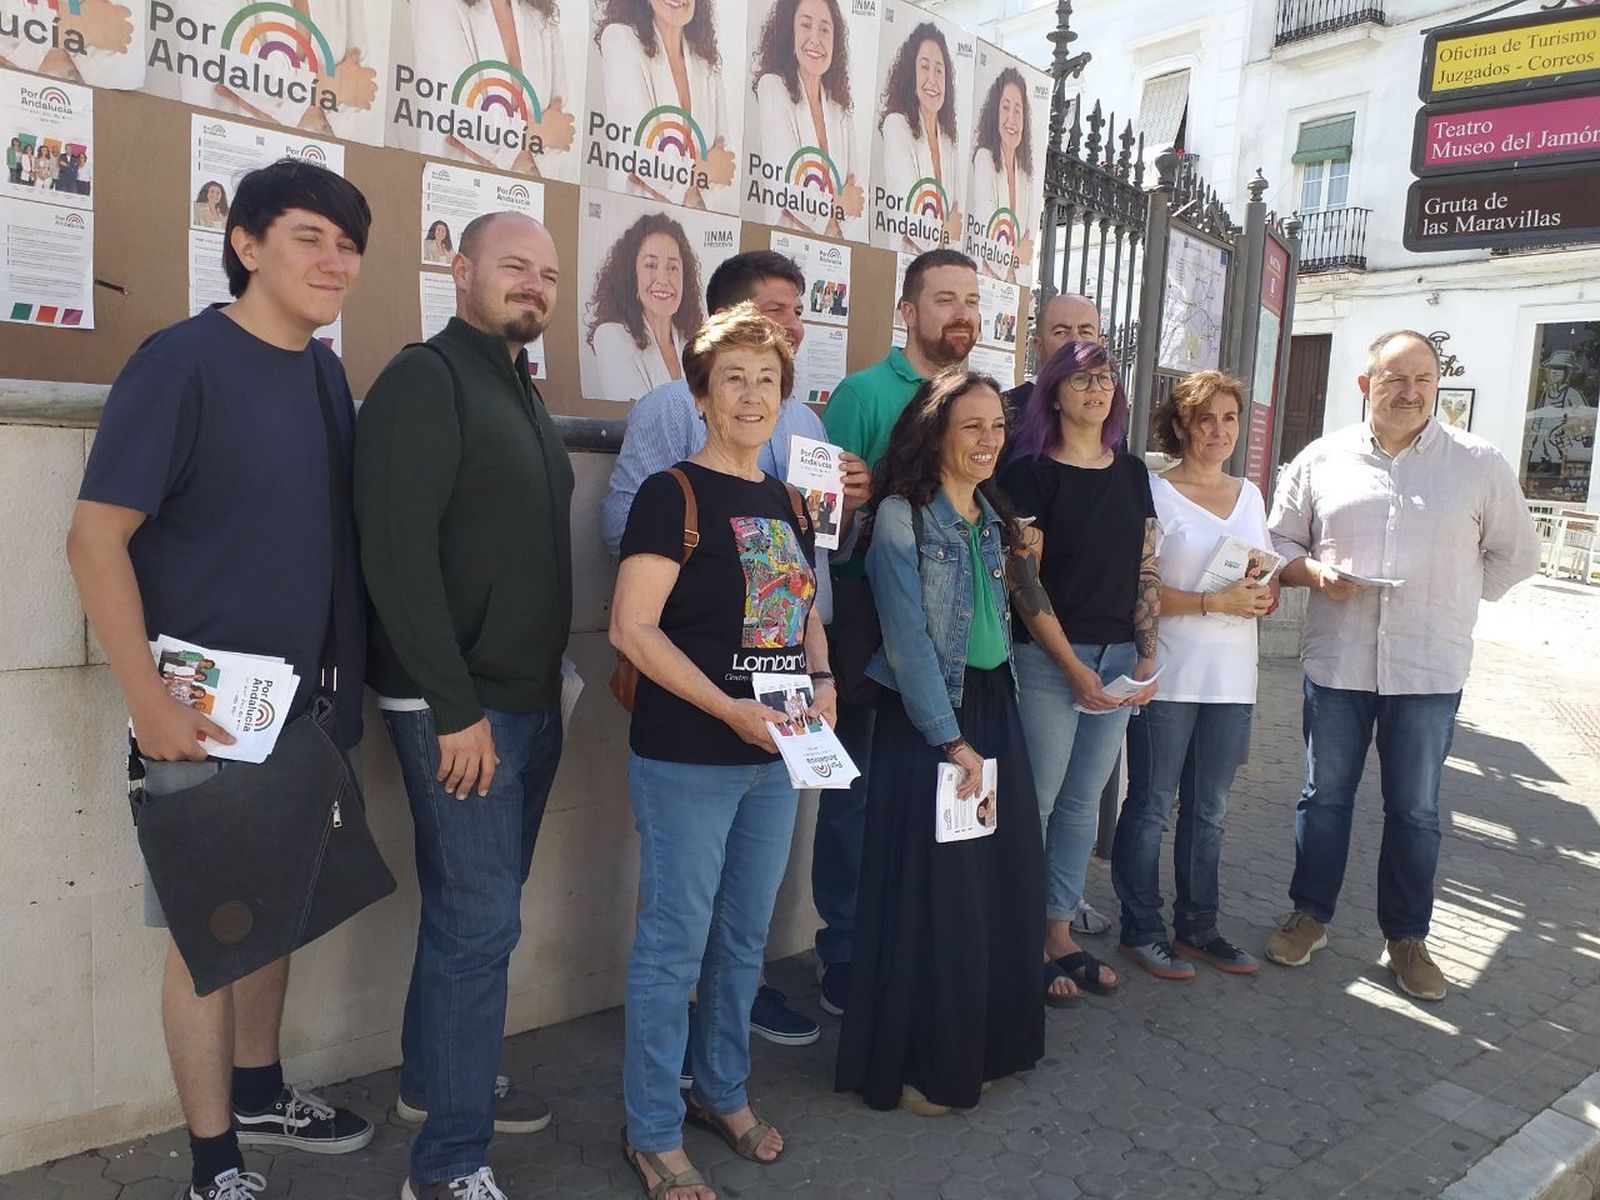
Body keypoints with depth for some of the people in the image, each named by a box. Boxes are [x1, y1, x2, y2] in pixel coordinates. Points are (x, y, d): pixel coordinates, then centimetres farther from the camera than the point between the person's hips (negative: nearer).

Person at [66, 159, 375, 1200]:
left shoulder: (325, 371, 6)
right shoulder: (184, 361, -14)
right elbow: (96, 539, -15)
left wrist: (345, 681, 11)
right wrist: (150, 703, -19)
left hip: (308, 703, 7)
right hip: (210, 709, -6)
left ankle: (260, 1095, 39)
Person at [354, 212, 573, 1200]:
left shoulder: (524, 393, 16)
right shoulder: (425, 379, -12)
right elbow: (396, 553, -20)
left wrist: (550, 676, 14)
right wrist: (455, 707, -21)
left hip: (531, 699, 9)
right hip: (462, 707, -8)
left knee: (479, 907, 18)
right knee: (479, 921, -3)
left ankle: (440, 1078, 37)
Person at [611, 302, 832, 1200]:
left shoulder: (788, 503, 11)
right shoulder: (675, 494, -11)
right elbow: (633, 627, -17)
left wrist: (821, 677, -1)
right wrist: (728, 707, -22)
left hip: (774, 755, 7)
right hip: (686, 757, -7)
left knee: (746, 937, 18)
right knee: (675, 945, 4)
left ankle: (724, 1092, 38)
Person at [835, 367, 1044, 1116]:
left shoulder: (993, 515, 12)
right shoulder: (902, 515, -11)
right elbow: (908, 637, -15)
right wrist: (950, 739, -15)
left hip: (994, 708, 7)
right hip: (924, 718, -7)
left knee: (1003, 883, 11)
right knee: (932, 894, 0)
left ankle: (986, 1044, 30)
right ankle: (915, 1065, 17)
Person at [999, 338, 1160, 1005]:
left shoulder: (1132, 472, 11)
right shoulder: (1030, 472, -6)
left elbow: (1145, 572, 12)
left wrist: (1146, 658, 2)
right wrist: (1074, 667, -13)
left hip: (1118, 659, 6)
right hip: (1049, 658, -5)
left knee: (1083, 801, 12)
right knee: (1037, 799, 0)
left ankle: (1060, 932, 24)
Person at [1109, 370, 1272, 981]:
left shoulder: (1250, 495, 13)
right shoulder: (1154, 492, -6)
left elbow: (1266, 580, 18)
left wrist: (1263, 592, -5)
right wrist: (1213, 601, -21)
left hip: (1231, 679, 6)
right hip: (1168, 675, -6)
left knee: (1208, 810, 14)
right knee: (1150, 806, 2)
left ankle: (1197, 926, 27)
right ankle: (1141, 929, 15)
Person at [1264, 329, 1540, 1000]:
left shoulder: (1480, 465, 2)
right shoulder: (1321, 459, 4)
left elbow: (1515, 554, 11)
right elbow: (1280, 543, 8)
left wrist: (1454, 598, 3)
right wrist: (1316, 573, -11)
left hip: (1429, 669, 0)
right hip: (1336, 662, 1)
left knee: (1416, 811, 10)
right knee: (1325, 796, 11)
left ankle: (1407, 938, 26)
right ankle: (1310, 916, 27)